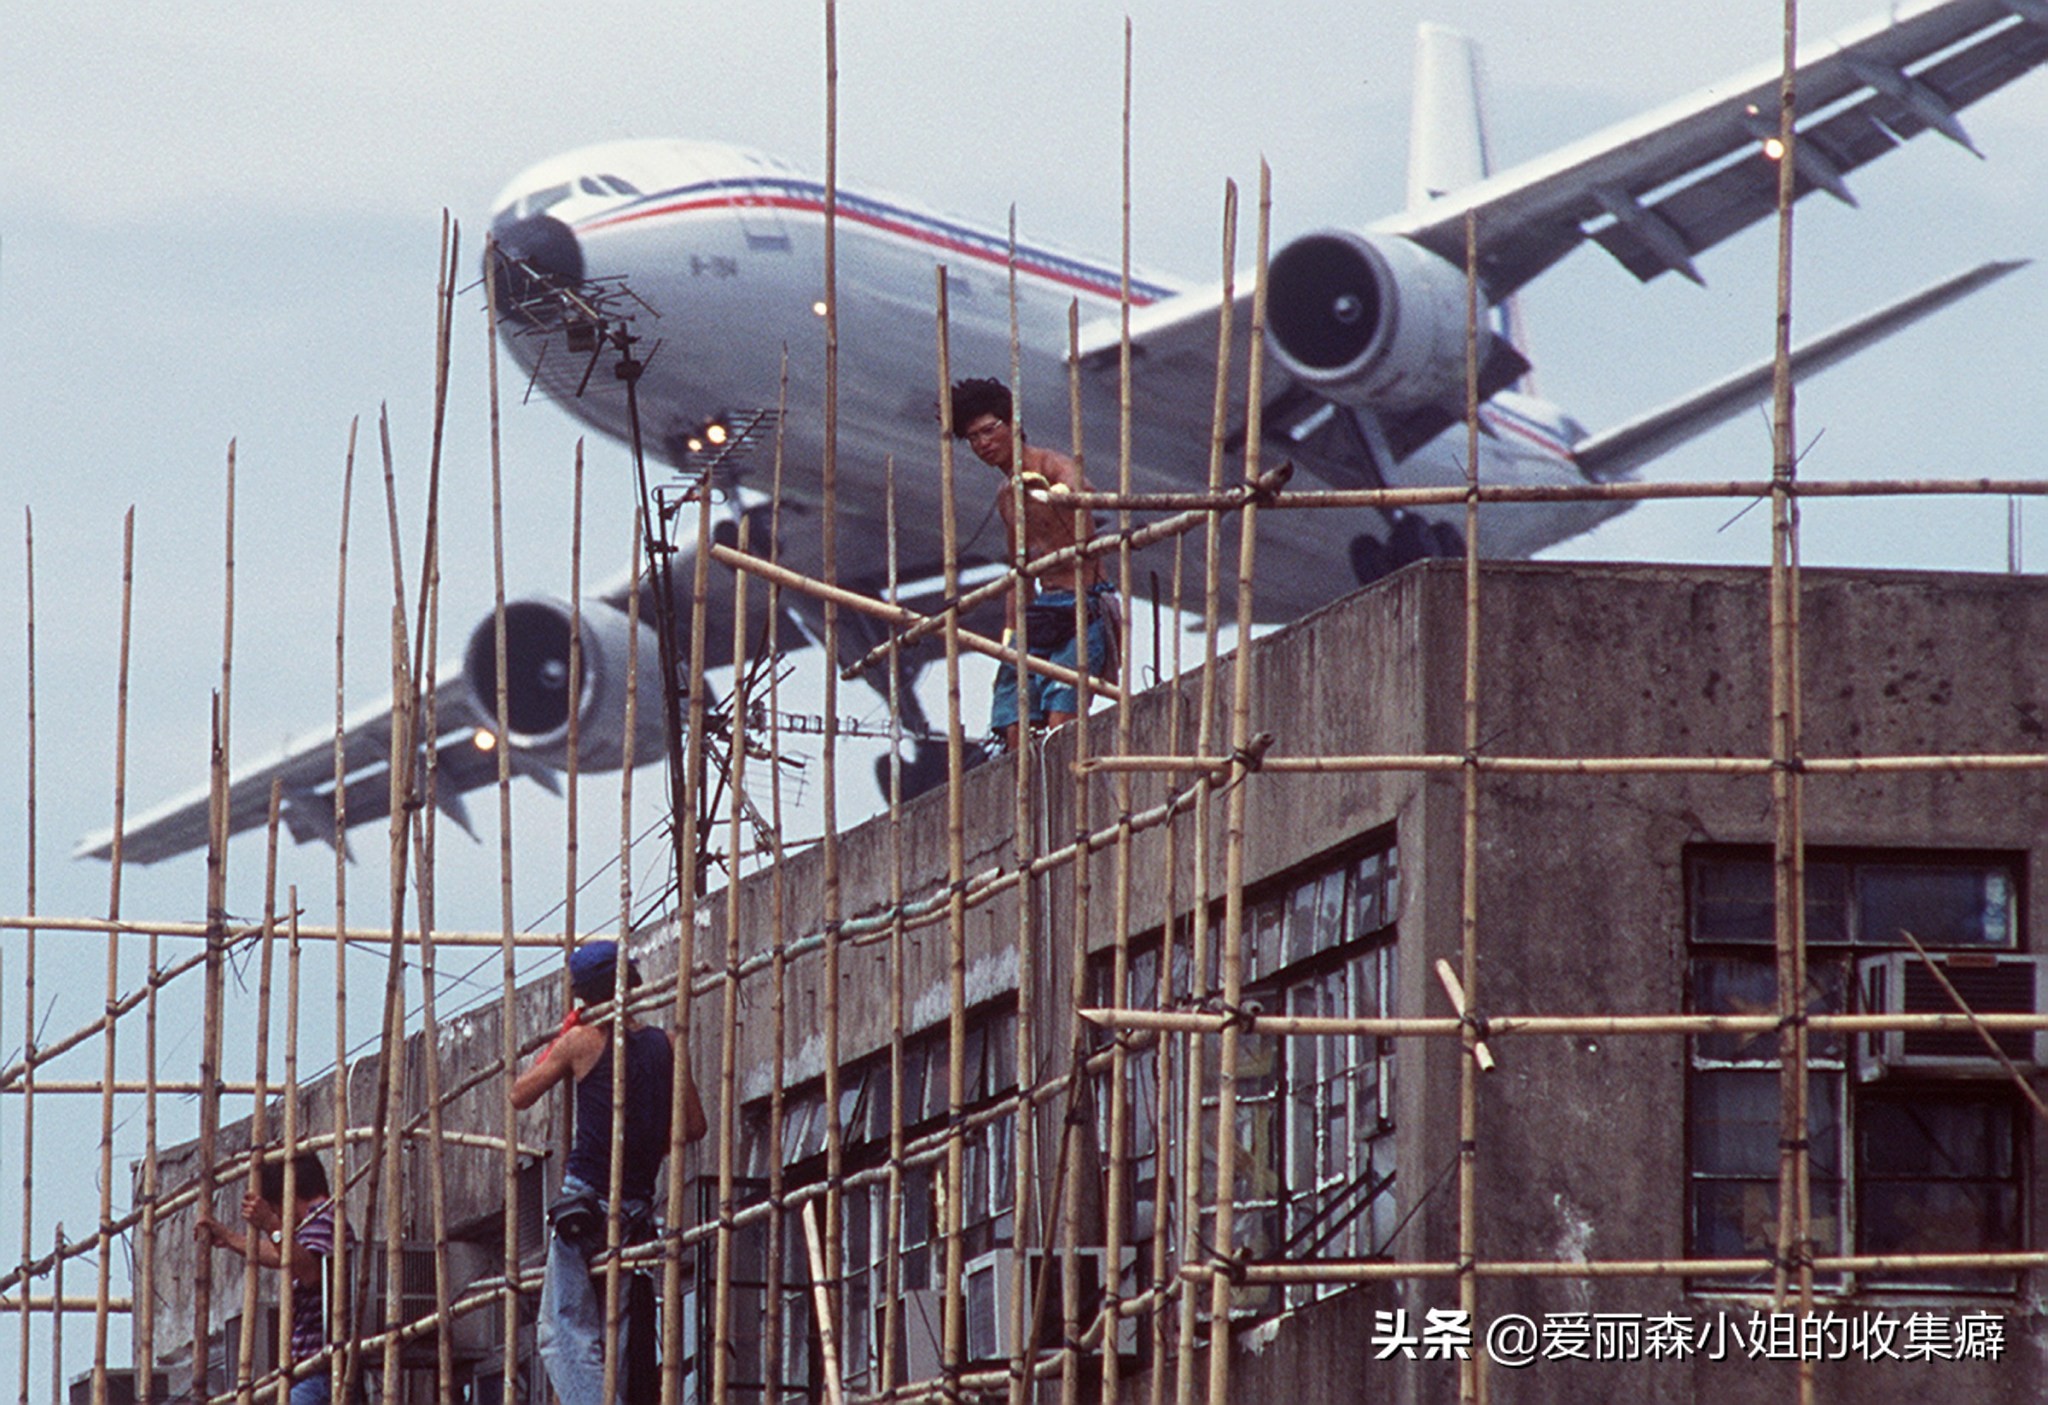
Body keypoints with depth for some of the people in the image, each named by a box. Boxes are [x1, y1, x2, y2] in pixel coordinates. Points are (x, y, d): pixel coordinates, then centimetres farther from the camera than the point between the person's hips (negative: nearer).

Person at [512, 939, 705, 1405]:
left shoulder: (582, 1041, -4)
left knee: (564, 1332, -8)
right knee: (614, 1334, 11)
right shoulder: (665, 1045, 7)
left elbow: (520, 1095, 7)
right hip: (638, 1206, 5)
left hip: (586, 1198, -5)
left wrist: (559, 1036, 15)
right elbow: (693, 1125, 9)